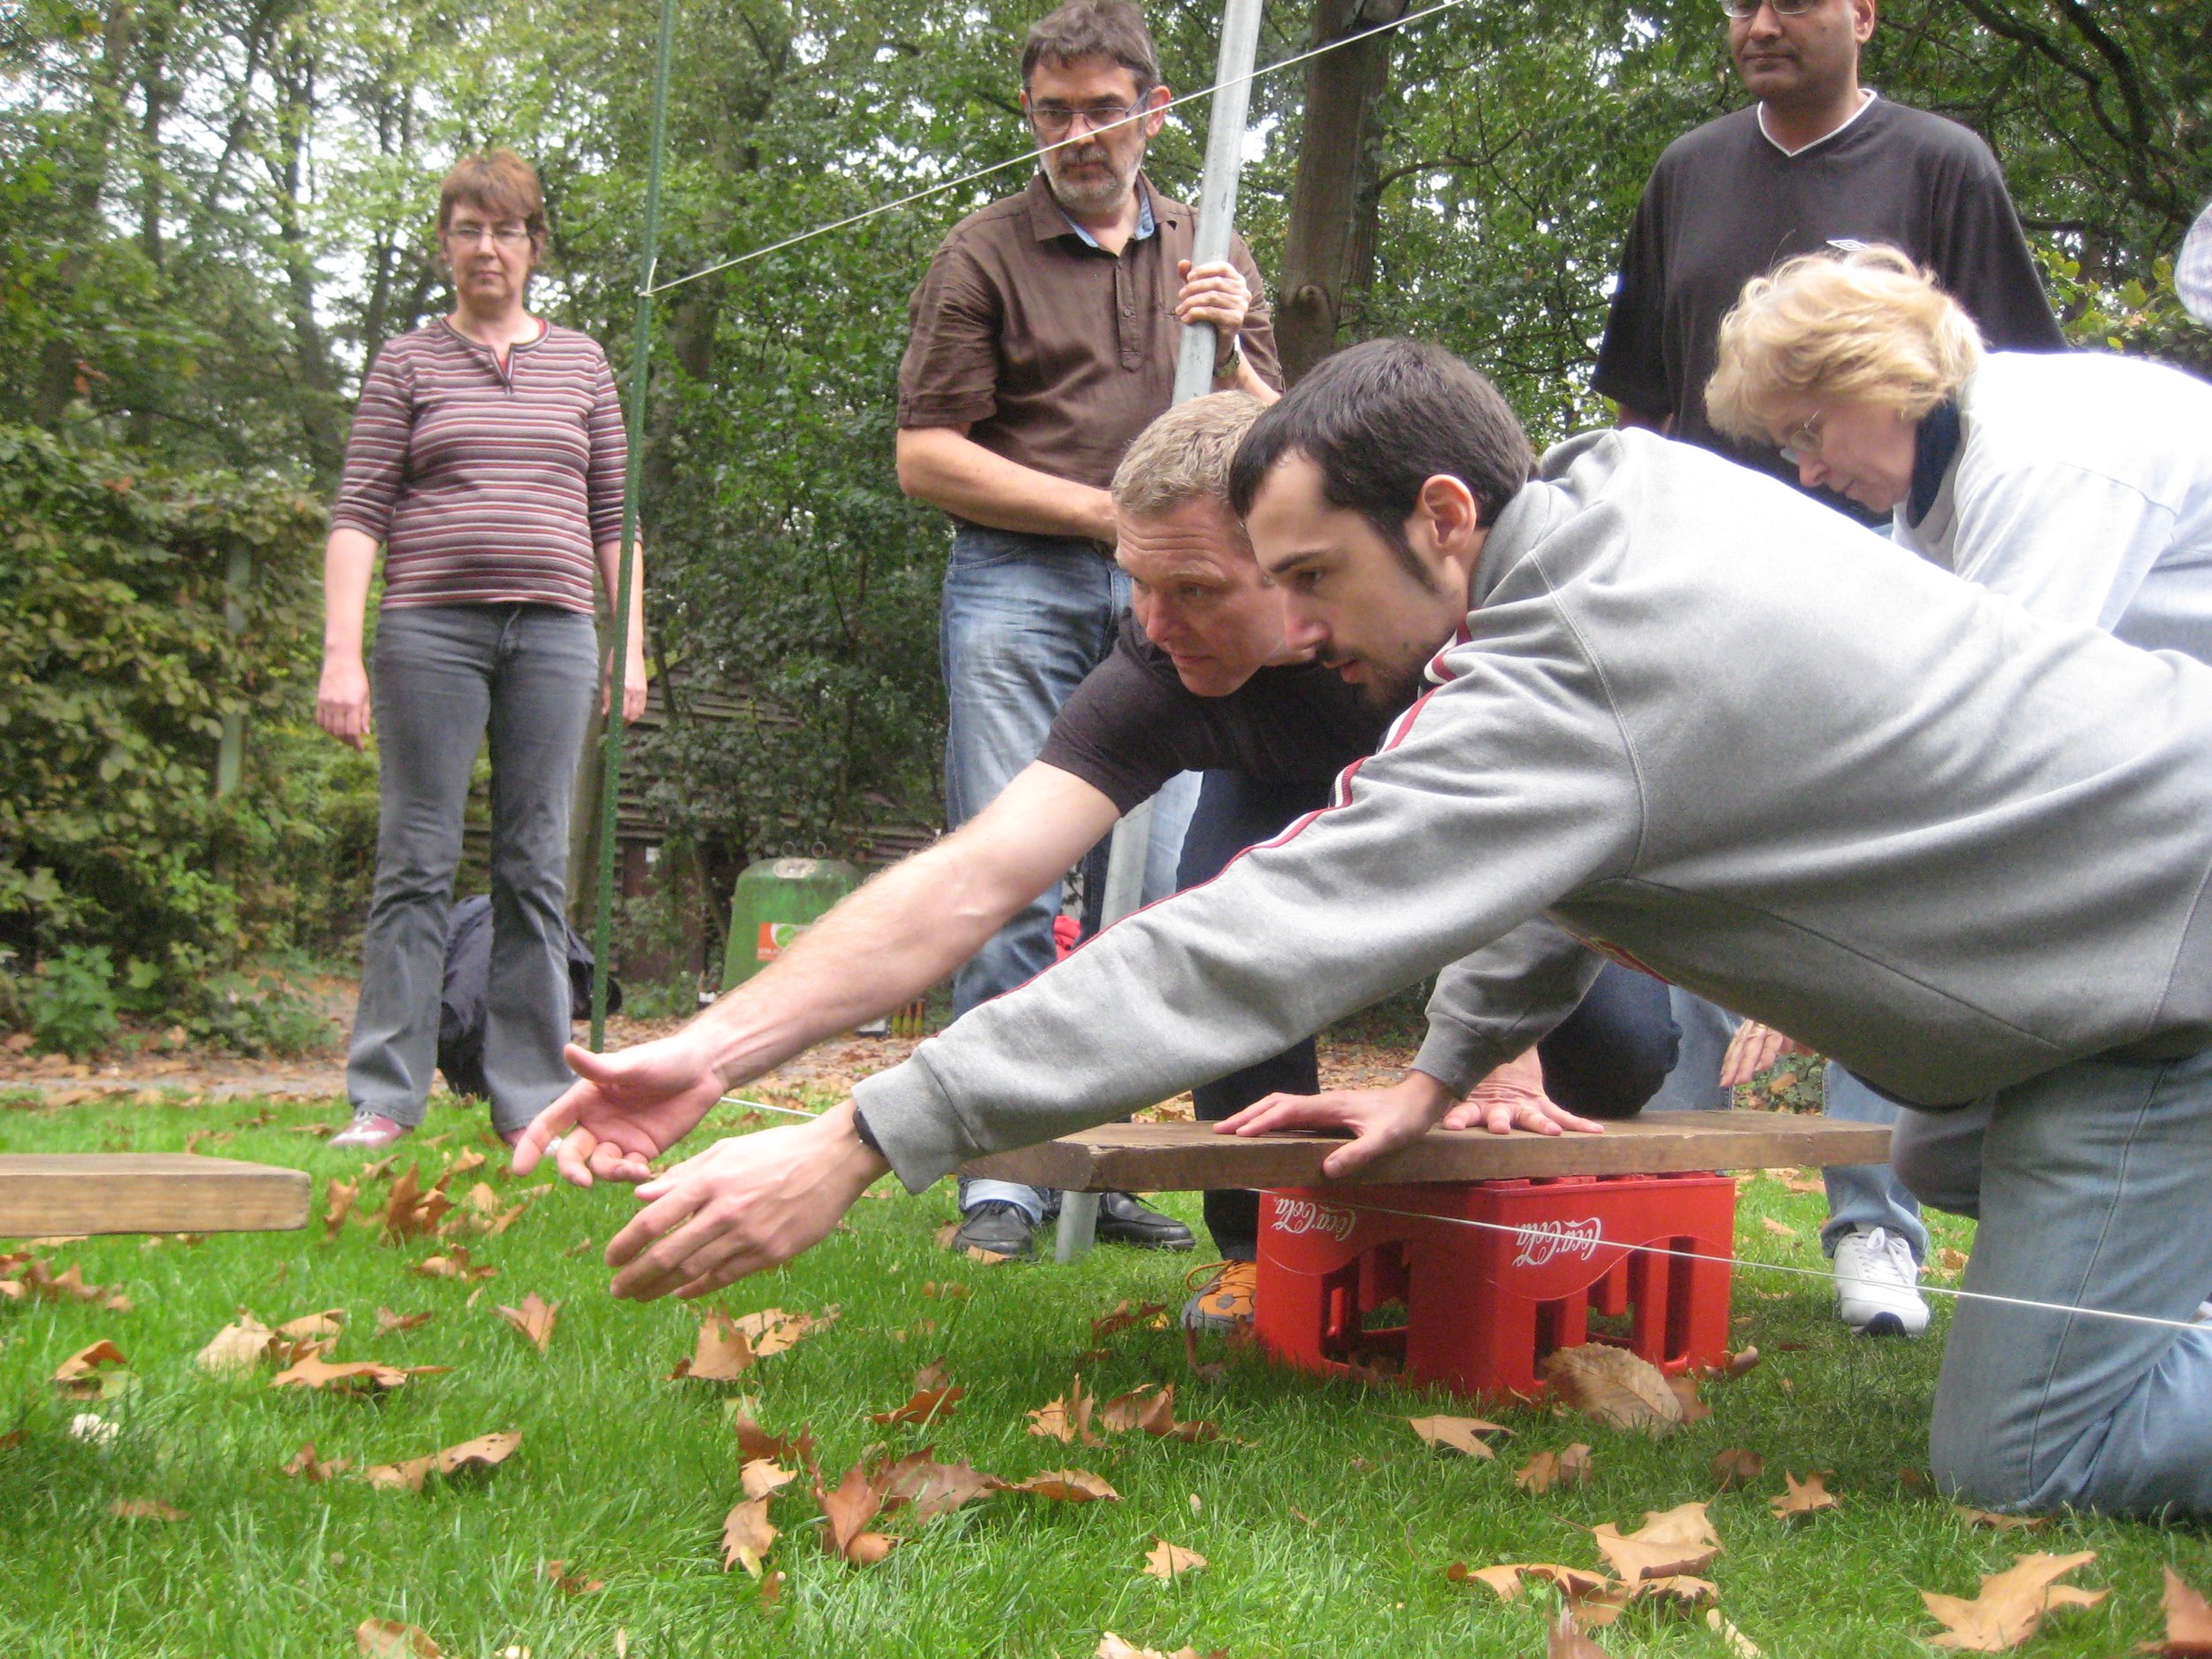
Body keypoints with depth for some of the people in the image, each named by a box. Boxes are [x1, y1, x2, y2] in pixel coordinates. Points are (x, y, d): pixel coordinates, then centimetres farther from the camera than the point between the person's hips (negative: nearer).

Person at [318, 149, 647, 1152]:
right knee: (417, 863, -3)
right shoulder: (409, 363, 10)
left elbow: (614, 517, 17)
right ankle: (383, 1100, 0)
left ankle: (531, 1099, 5)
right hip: (430, 627, -2)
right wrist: (340, 654, -6)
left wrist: (631, 646, 9)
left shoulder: (581, 364, 16)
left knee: (537, 870, 2)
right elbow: (359, 512, 4)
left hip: (554, 631, 2)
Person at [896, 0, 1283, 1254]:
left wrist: (1228, 350, -4)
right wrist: (1100, 509, -5)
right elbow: (927, 456, -1)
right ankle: (1003, 1179, -5)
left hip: (1166, 598, 4)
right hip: (1017, 586, -3)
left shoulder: (1211, 262, 18)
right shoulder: (985, 256, 6)